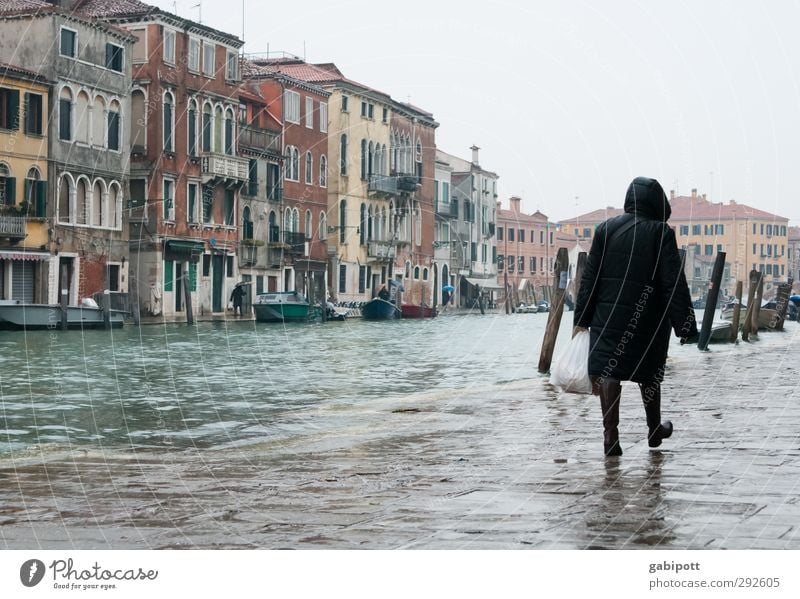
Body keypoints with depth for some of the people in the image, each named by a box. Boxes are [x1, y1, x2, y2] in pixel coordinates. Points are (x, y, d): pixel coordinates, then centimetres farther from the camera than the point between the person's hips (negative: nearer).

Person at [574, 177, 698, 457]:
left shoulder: (606, 229, 2)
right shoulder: (661, 232, -6)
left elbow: (590, 278, 1)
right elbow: (674, 284, -10)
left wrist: (582, 319, 5)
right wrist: (685, 326, -8)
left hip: (608, 316, 1)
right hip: (648, 320, -1)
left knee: (607, 371, -2)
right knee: (649, 373, 16)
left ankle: (610, 434, -14)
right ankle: (654, 429, 33)